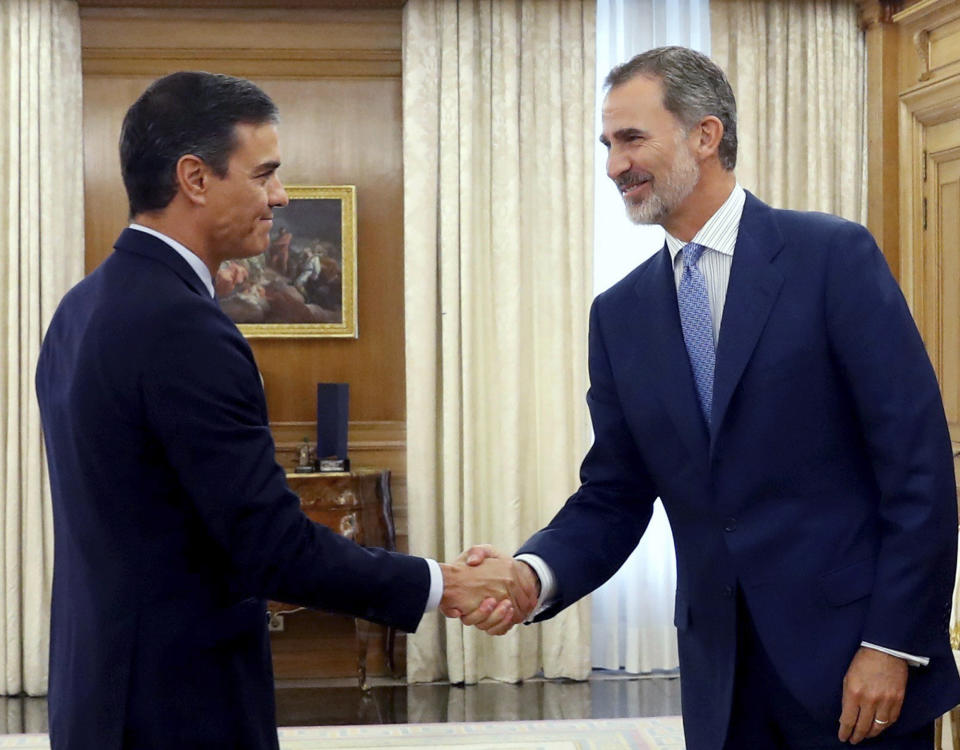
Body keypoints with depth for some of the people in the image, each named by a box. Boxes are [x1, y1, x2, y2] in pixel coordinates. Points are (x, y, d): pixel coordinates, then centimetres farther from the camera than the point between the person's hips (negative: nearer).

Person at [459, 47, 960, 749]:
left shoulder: (835, 256, -7)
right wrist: (534, 574, -13)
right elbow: (614, 498, 7)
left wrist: (892, 644, -14)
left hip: (856, 661, -4)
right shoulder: (620, 313, 7)